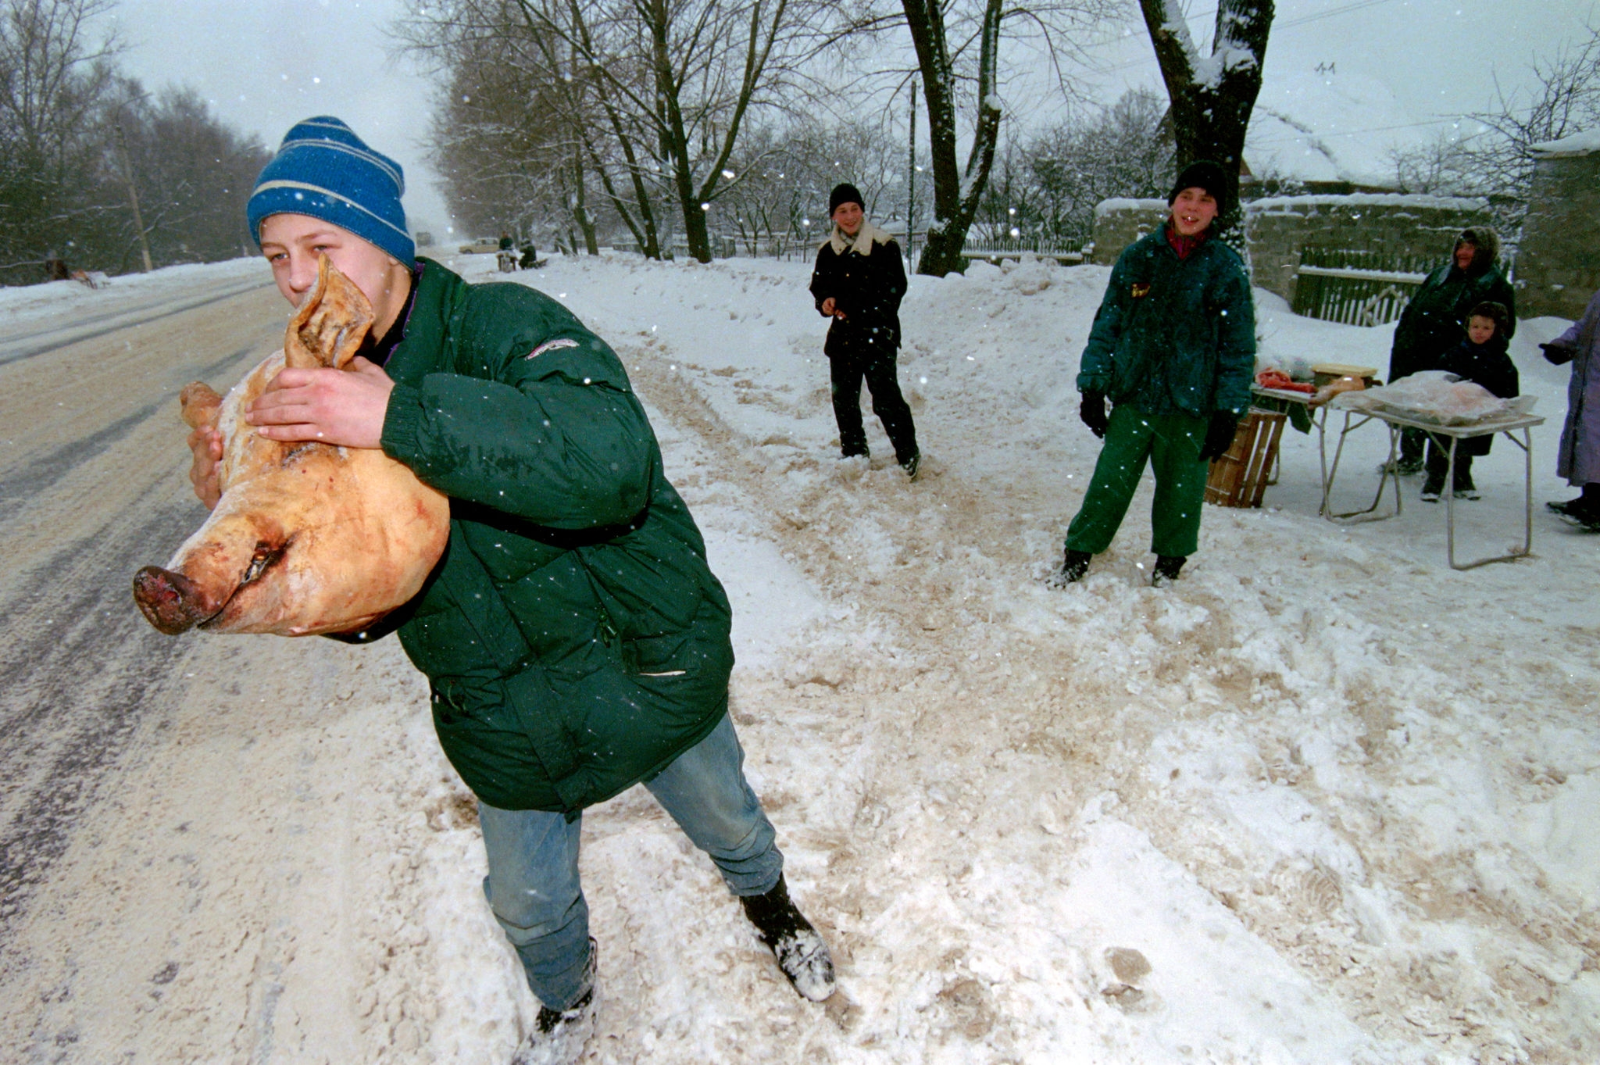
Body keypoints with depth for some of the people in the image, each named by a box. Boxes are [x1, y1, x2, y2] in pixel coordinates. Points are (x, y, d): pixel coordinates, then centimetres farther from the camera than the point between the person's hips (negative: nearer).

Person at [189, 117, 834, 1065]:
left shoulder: (501, 326, -21)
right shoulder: (312, 397, -2)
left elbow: (613, 457, -41)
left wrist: (404, 416, -45)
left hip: (649, 669, -4)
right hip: (504, 721, 5)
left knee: (727, 824, 23)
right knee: (529, 900, 22)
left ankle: (772, 907, 59)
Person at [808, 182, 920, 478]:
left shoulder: (883, 245, -5)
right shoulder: (827, 251, 10)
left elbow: (895, 288, -9)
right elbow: (818, 287, 19)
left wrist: (850, 307, -16)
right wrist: (825, 302, -7)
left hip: (878, 334, -5)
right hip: (842, 335, 5)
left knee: (885, 395, -11)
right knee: (843, 398, 10)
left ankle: (908, 454, 3)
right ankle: (854, 455, 27)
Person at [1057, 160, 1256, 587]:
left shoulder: (1227, 268, -1)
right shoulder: (1138, 257, 3)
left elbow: (1239, 346, 1)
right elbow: (1107, 324, 7)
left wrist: (1228, 411, -4)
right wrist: (1093, 385, 2)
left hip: (1190, 407, 0)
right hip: (1131, 396, 1)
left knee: (1181, 489, 11)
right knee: (1110, 482, 1)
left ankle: (1169, 561, 32)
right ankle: (1078, 554, 16)